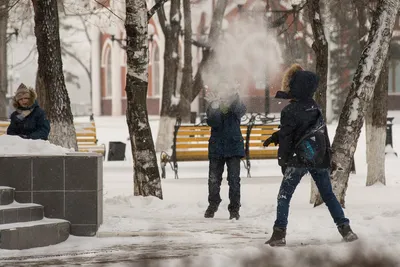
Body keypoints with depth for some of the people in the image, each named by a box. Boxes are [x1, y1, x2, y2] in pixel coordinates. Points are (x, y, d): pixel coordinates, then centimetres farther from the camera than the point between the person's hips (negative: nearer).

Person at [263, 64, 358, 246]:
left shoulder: (290, 111, -14)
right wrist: (274, 137, 22)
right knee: (328, 195, 14)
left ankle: (279, 233, -3)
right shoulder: (314, 107, 5)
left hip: (299, 160, -5)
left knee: (284, 196, 4)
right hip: (320, 159, 5)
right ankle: (345, 229, 8)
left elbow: (286, 138, -9)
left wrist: (283, 162, 2)